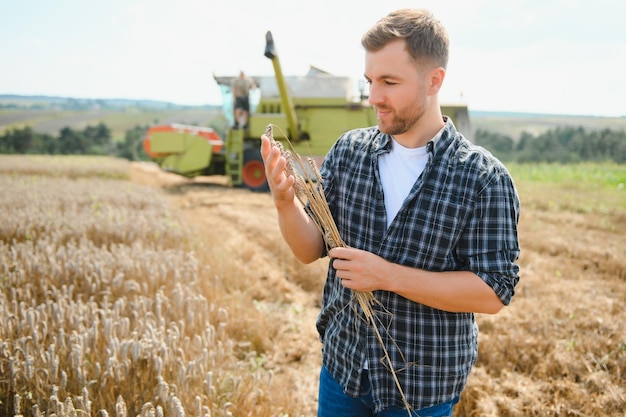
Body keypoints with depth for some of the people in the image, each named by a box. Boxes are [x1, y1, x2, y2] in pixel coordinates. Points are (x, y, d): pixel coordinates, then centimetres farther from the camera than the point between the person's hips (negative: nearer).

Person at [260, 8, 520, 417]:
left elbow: (494, 293, -17)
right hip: (342, 366, 4)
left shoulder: (485, 179, -16)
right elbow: (311, 250, -2)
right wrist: (285, 202, -22)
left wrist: (388, 275, -25)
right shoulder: (349, 150, -5)